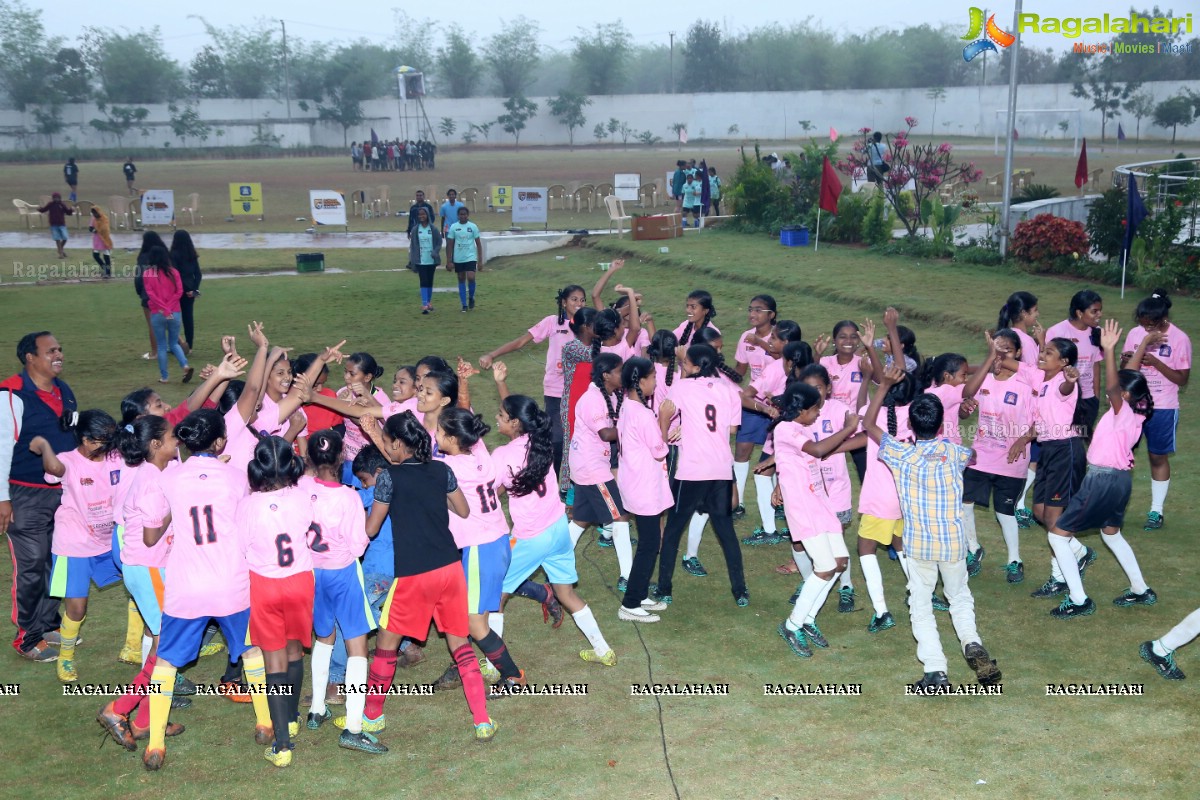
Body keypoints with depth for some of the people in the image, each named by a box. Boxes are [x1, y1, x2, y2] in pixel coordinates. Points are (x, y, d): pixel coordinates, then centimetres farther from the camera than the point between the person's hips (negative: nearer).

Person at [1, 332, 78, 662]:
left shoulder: (64, 391, 7)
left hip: (63, 491, 7)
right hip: (27, 495, -7)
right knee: (31, 567, -1)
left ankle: (49, 624, 28)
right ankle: (28, 638, 11)